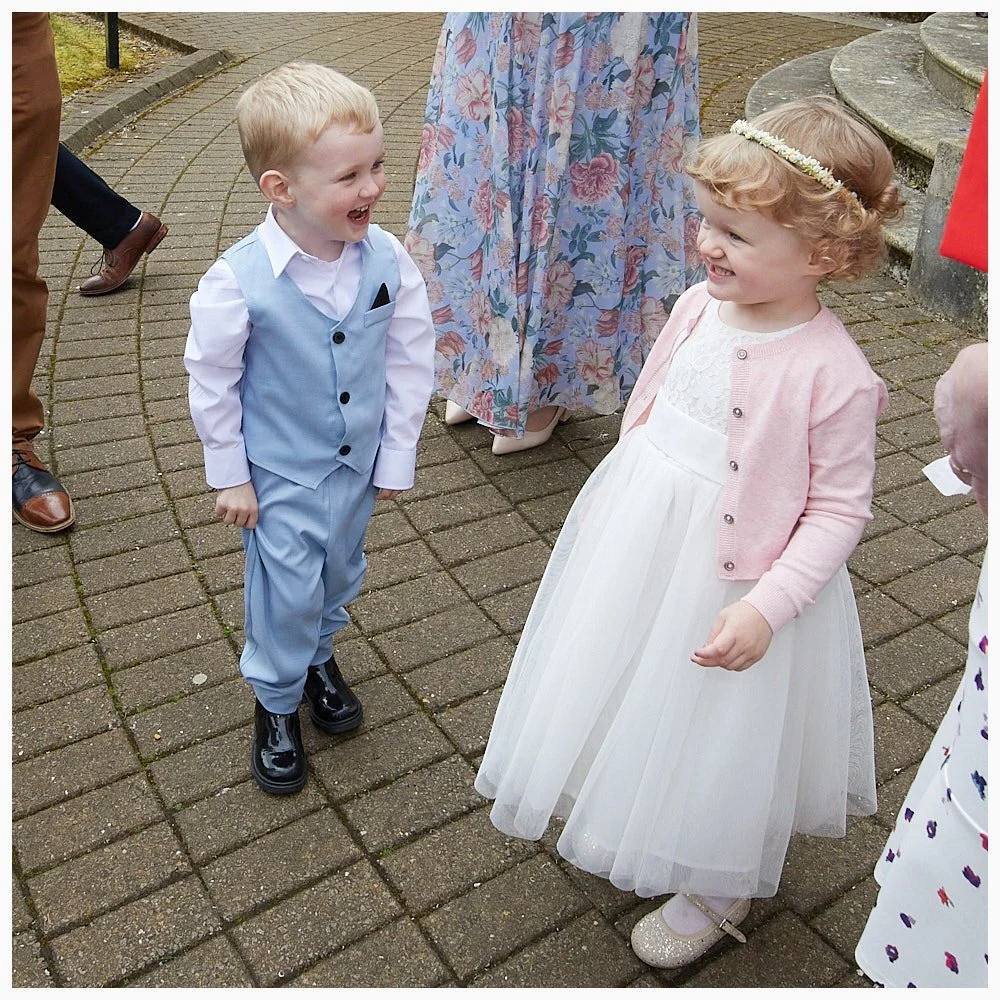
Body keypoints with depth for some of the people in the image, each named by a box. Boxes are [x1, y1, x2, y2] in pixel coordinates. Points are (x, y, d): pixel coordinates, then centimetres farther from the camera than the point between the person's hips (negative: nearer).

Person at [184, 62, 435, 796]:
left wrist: (397, 455, -1)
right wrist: (229, 475, -5)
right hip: (280, 474, -4)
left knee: (341, 574, 24)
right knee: (287, 592, 9)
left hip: (358, 462, 4)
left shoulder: (388, 259, -16)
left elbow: (411, 358, -5)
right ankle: (277, 704, 37)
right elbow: (212, 379, -12)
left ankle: (320, 656, 54)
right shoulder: (238, 282, -26)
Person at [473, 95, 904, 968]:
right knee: (634, 698, 26)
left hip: (733, 579, -6)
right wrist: (619, 501, 13)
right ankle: (622, 817, 59)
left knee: (718, 736, 15)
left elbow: (840, 509, -17)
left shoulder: (833, 374, -24)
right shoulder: (698, 309, -6)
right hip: (636, 542, 6)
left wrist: (767, 607, -24)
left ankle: (717, 891, 46)